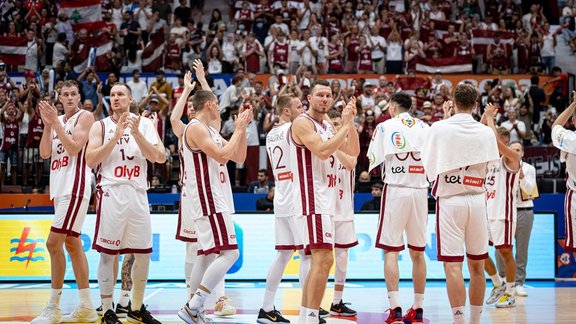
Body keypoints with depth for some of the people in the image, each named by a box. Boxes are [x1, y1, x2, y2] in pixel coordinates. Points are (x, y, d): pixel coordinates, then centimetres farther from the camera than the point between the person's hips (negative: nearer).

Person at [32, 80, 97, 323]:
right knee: (72, 244, 9)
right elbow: (45, 153, 6)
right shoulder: (57, 120, 17)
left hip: (75, 187, -9)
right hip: (60, 188, 9)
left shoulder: (85, 117, -5)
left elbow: (74, 148, -17)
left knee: (54, 242, -14)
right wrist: (47, 124, -5)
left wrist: (56, 122, -17)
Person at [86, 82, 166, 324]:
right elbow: (90, 160, -8)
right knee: (108, 252, -2)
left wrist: (136, 132, -14)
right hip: (111, 193, -3)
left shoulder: (144, 124, 9)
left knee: (143, 254, 7)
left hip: (138, 193, 3)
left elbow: (157, 157, -3)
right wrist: (116, 135, -14)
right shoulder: (101, 126, 4)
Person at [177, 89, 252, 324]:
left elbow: (239, 157, 20)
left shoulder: (210, 131, 18)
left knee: (207, 255, 11)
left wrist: (242, 128, 12)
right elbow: (222, 155, -21)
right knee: (229, 253, -16)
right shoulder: (195, 128, -11)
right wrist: (239, 129, -11)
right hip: (209, 201, -11)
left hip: (214, 201, 11)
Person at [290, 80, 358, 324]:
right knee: (324, 258, -17)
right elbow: (323, 151, -24)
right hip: (312, 198, -10)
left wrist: (350, 122, 3)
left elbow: (353, 151, 14)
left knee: (318, 259, 12)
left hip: (325, 198, 10)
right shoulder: (303, 123, -10)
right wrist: (345, 125, -18)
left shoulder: (328, 127, 17)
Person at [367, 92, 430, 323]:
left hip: (395, 189, -3)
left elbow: (373, 162, 0)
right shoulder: (425, 128, 9)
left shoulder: (385, 127, -1)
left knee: (391, 251, -1)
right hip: (420, 190, 3)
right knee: (417, 252, 9)